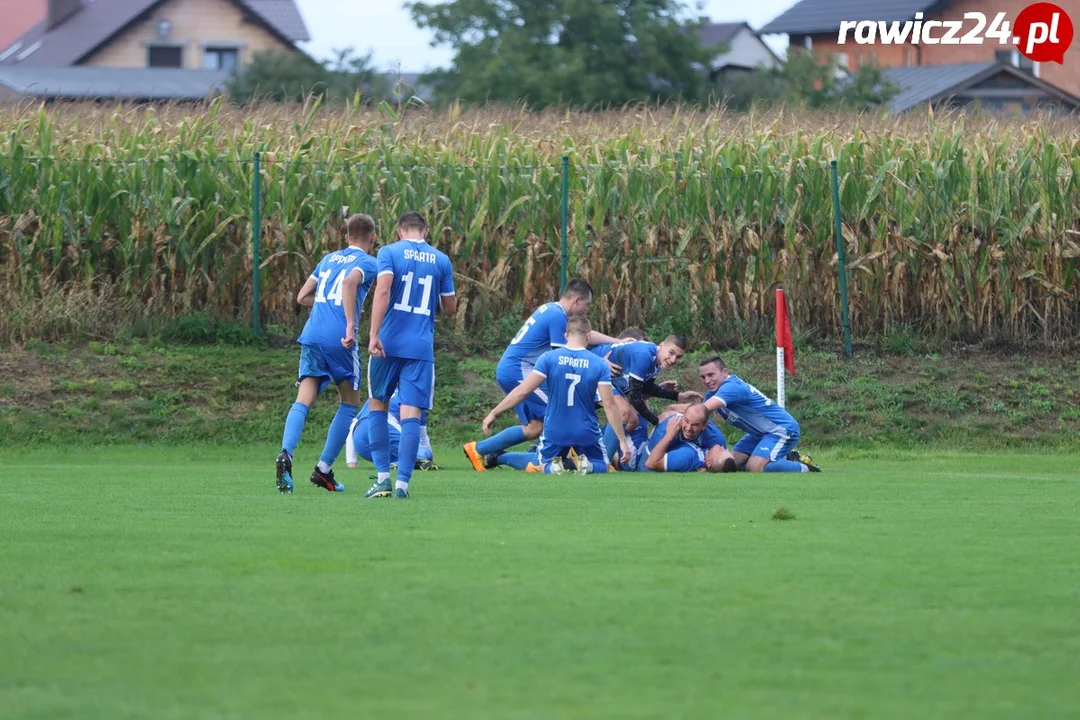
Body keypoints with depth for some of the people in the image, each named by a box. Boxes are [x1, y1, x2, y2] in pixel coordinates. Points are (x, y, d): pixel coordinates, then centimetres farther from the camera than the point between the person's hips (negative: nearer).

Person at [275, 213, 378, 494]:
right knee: (349, 402, 13)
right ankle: (324, 469, 8)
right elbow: (350, 282, -19)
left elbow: (303, 296, 23)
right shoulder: (367, 262, 3)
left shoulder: (329, 259, 22)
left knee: (304, 400, -3)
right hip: (339, 341, -5)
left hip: (312, 335, 5)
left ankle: (285, 453, -30)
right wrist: (351, 325, -24)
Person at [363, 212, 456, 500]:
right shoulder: (441, 260, 9)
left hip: (389, 344, -1)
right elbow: (450, 307, 14)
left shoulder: (389, 252, 0)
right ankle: (402, 484, -11)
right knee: (411, 414, -2)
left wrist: (373, 334, -19)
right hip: (421, 347, 1)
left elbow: (383, 290, -15)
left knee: (378, 406, 14)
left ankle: (383, 478, 5)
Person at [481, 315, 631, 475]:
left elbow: (522, 391, -15)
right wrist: (622, 440, -6)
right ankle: (585, 464, -11)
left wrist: (494, 413, -8)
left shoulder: (548, 358, -11)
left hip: (555, 432, 0)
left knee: (539, 467, 28)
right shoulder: (600, 365, -10)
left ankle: (551, 466, -9)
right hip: (587, 434, 0)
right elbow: (609, 404, -12)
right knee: (601, 466, 26)